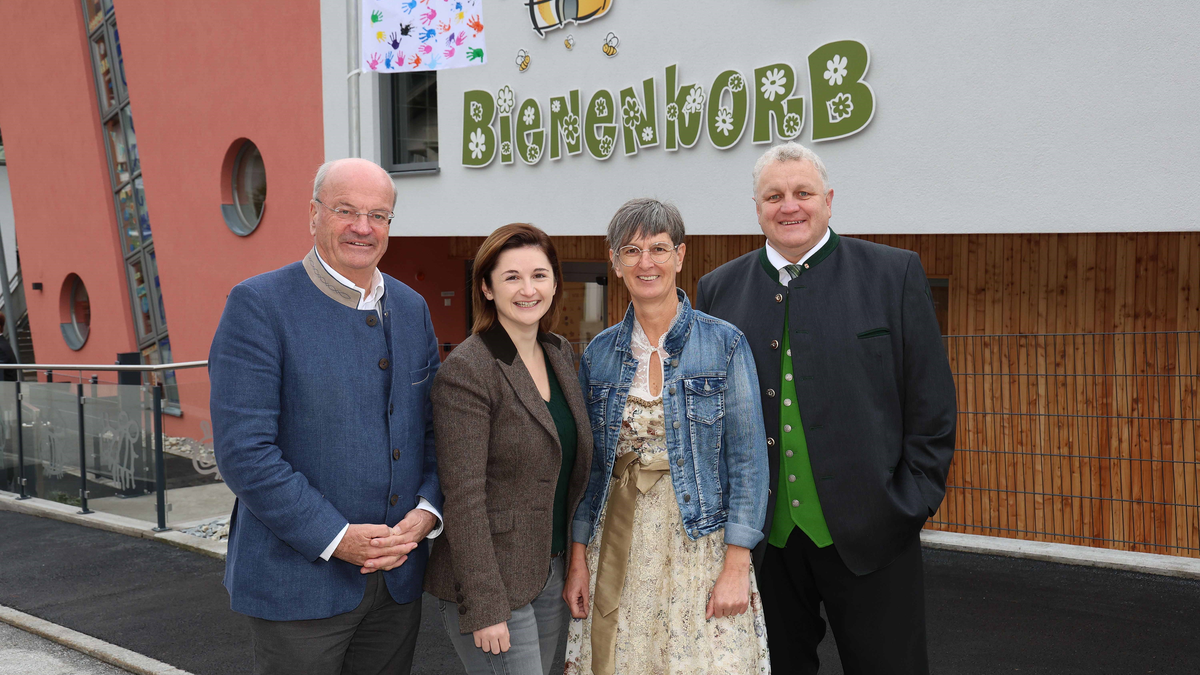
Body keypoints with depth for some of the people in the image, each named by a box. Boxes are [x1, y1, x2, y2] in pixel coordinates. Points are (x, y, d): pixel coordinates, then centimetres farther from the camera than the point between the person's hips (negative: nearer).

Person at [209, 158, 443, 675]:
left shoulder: (411, 308, 9)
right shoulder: (258, 305, -10)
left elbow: (435, 429, 12)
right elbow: (243, 451, -16)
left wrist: (427, 512, -6)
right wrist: (335, 538, -18)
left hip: (399, 575, 5)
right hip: (300, 582, -5)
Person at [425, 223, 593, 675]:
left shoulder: (562, 354, 8)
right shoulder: (465, 371, -15)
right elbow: (464, 498, -18)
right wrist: (483, 607, -20)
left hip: (552, 574, 7)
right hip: (490, 580, -7)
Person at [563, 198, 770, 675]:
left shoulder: (724, 344, -5)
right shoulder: (599, 353, 6)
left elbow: (748, 459, -6)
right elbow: (587, 464, 10)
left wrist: (736, 567, -12)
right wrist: (578, 559, 4)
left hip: (699, 542, -3)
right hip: (619, 544, 3)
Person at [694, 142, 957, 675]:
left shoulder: (894, 275, 0)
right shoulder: (719, 289, 7)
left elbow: (931, 402, 0)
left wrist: (912, 503, -6)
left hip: (868, 533, -2)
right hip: (761, 537, 2)